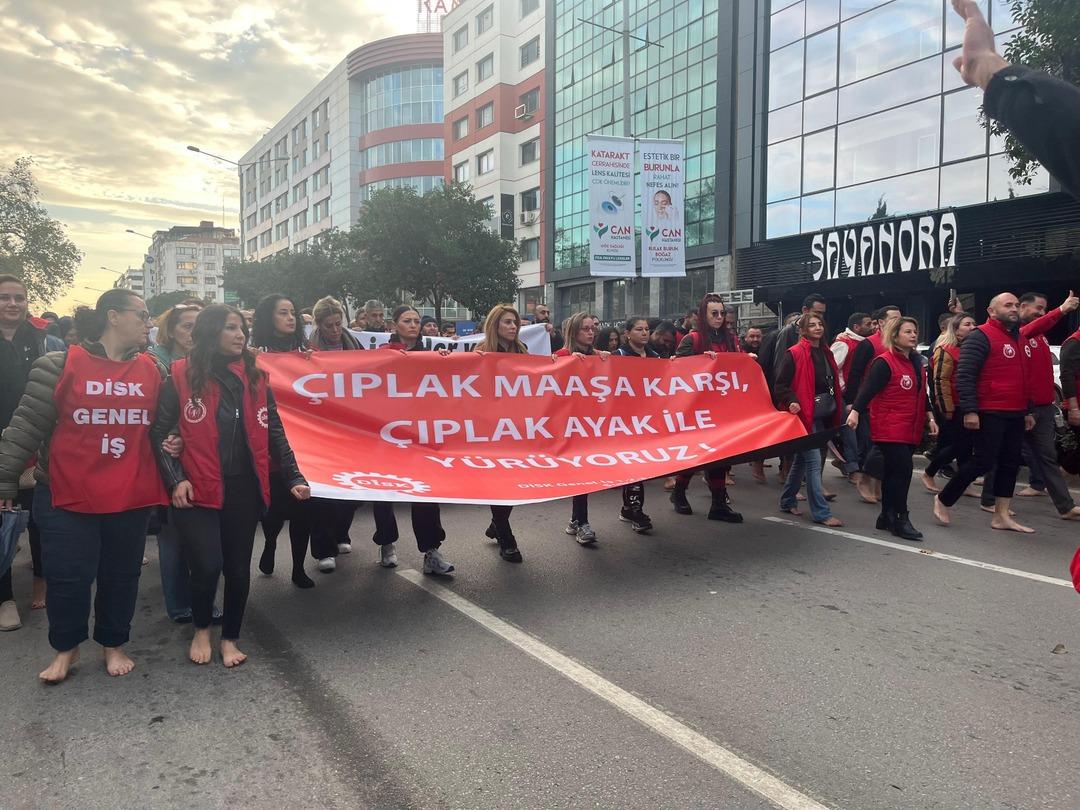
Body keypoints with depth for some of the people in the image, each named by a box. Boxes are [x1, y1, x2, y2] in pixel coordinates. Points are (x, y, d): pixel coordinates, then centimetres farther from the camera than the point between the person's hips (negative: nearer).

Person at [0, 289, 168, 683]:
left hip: (131, 498, 3)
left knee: (122, 574, 14)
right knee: (67, 576, 7)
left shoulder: (154, 370, 5)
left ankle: (114, 644, 33)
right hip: (67, 497, -3)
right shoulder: (60, 365, -6)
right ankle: (66, 647, 31)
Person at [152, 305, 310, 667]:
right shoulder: (182, 375, -4)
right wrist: (175, 480, -11)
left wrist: (294, 477, 2)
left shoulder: (254, 377, 6)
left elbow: (274, 433, 8)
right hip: (198, 489, -3)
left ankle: (230, 638, 31)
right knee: (207, 566, -9)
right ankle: (201, 630, 22)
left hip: (244, 488, 3)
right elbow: (157, 433, -3)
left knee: (238, 568, 9)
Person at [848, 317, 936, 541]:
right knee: (902, 470, -11)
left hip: (910, 429, 8)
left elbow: (921, 394, 21)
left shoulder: (917, 362, 13)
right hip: (889, 429, -8)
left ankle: (887, 517, 20)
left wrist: (930, 418, 18)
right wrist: (855, 411, -34)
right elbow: (868, 390, -21)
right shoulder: (884, 363, -12)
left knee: (894, 472, 12)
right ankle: (901, 520, -2)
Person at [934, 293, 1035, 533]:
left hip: (1015, 414, 9)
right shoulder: (981, 336, -10)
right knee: (984, 462, -7)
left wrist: (1027, 410, 22)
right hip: (990, 413, -8)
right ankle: (943, 500, 8)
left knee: (1010, 463, 8)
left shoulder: (1017, 337, 18)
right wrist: (970, 410, -23)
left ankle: (1001, 516, 15)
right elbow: (965, 376, -17)